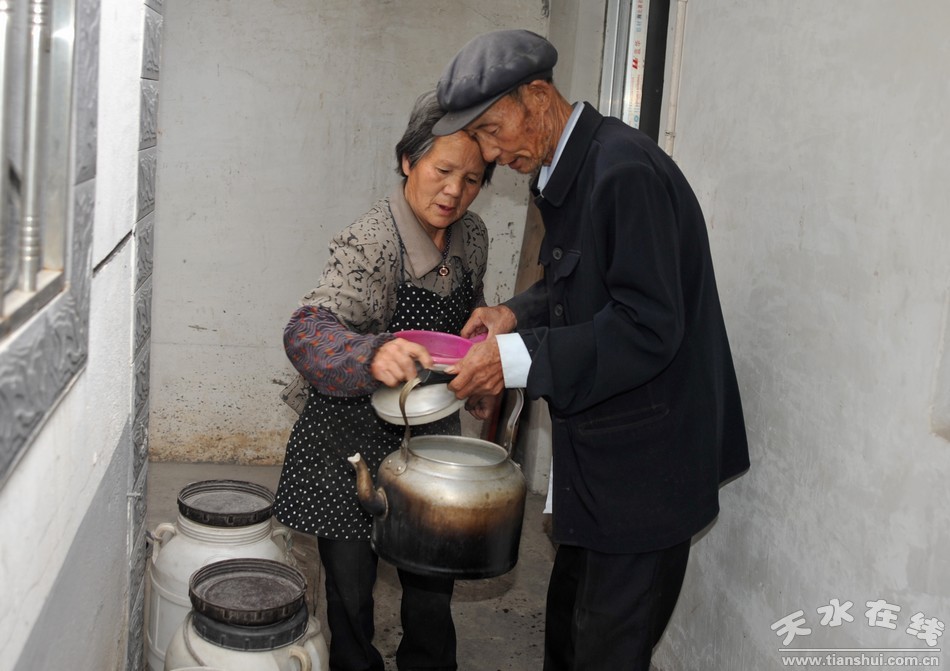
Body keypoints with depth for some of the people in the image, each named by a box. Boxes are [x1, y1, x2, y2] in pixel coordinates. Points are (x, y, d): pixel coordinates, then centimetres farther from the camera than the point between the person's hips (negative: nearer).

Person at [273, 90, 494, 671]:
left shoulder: (473, 235, -2)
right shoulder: (371, 244, -24)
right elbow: (307, 334, -39)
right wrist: (374, 356, -56)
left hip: (430, 434, 6)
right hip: (353, 436, -5)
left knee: (433, 587, 16)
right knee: (351, 588, 9)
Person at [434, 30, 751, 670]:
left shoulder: (626, 171, -22)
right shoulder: (563, 172, 8)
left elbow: (648, 325, -26)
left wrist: (520, 359, -25)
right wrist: (519, 313, 1)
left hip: (644, 465, -10)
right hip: (598, 451, 10)